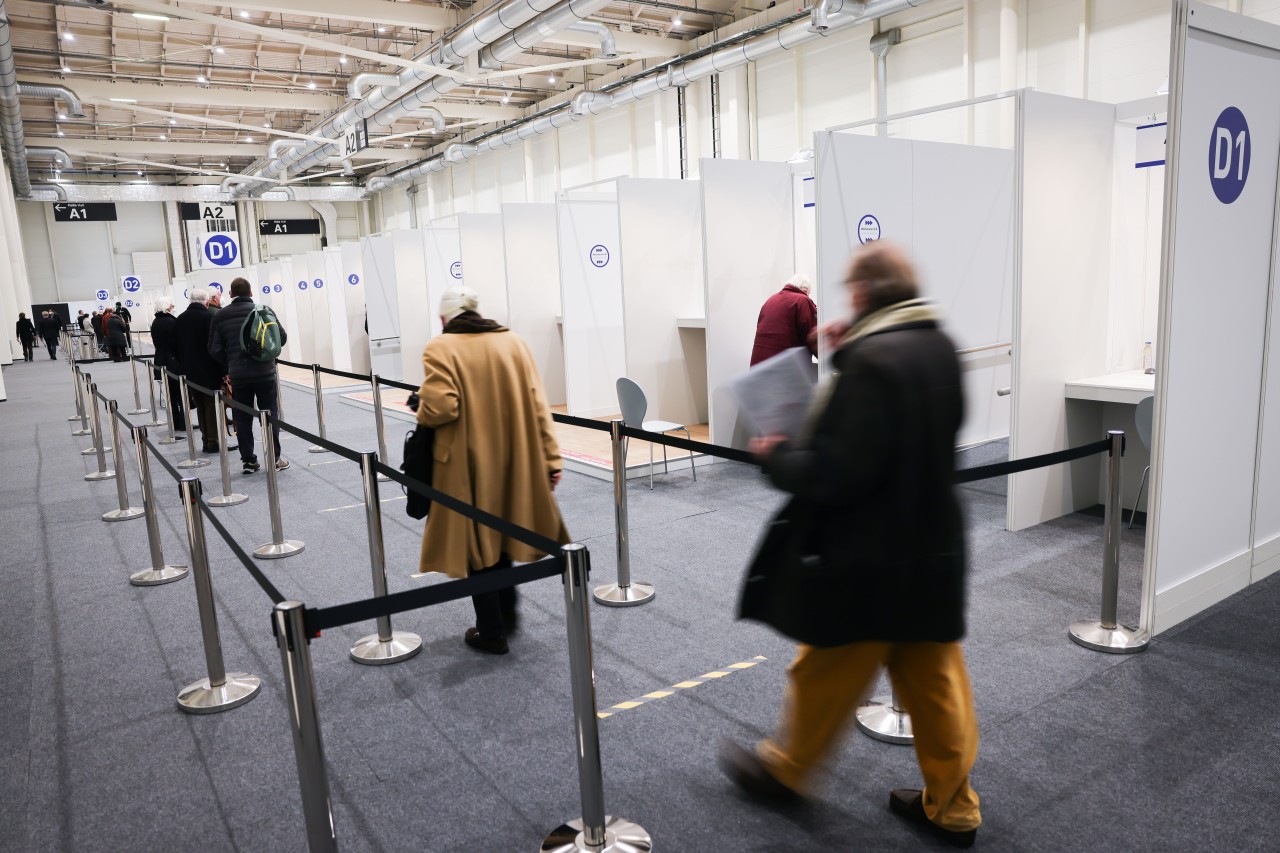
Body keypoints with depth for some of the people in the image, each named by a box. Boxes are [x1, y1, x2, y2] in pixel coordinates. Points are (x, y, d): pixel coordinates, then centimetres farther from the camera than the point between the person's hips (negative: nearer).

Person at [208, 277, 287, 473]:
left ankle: (248, 460, 10)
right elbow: (281, 337, -1)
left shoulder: (220, 316, 2)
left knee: (242, 419, 8)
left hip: (237, 375, 1)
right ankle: (275, 458, 7)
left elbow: (215, 349, 0)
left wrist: (226, 369, 14)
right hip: (264, 372, -1)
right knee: (270, 415, 6)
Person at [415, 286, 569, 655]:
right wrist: (550, 458, 0)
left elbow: (440, 408, -22)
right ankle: (506, 611, 34)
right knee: (500, 531, 24)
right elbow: (537, 406, -1)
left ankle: (492, 632, 19)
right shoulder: (514, 342, 3)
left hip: (467, 466, -5)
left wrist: (421, 415, 1)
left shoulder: (441, 349, -10)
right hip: (514, 462, 5)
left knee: (475, 541, 10)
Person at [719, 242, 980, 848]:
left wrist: (777, 459, -10)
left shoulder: (871, 360, -24)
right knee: (935, 681, 18)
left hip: (870, 560, -8)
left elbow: (837, 472, -28)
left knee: (825, 673, 13)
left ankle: (782, 771, 35)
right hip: (935, 550, 8)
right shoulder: (939, 347, 3)